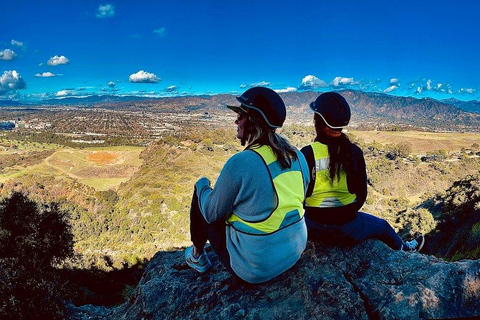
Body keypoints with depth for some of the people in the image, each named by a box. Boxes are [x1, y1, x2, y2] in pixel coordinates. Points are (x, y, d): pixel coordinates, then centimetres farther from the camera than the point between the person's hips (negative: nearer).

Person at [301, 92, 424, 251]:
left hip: (312, 228, -1)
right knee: (383, 226, 33)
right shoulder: (354, 152, -12)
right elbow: (361, 195, -2)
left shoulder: (307, 154, -19)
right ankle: (405, 248, 62)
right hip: (347, 229, 2)